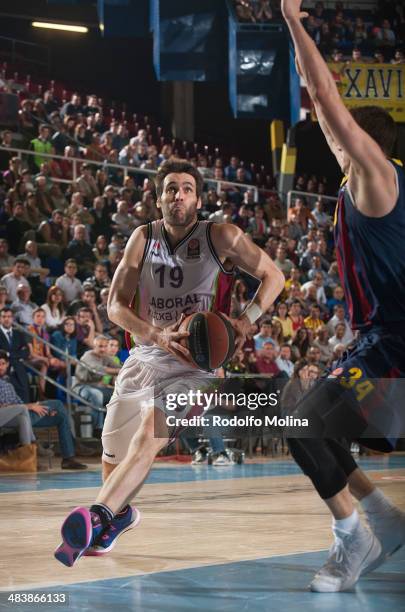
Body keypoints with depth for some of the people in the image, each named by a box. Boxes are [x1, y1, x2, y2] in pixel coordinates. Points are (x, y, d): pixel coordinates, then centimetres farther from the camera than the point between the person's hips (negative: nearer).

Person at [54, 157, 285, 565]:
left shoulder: (220, 237, -7)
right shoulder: (144, 238, 1)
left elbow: (273, 276, 1)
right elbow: (115, 305, -2)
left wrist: (246, 320, -16)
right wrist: (159, 335, -20)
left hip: (194, 361, -5)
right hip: (145, 356, 5)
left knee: (149, 436, -29)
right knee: (113, 451, 15)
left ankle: (97, 518, -40)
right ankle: (120, 512, 45)